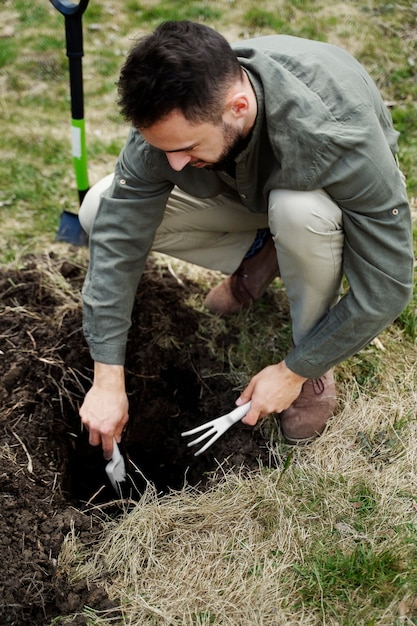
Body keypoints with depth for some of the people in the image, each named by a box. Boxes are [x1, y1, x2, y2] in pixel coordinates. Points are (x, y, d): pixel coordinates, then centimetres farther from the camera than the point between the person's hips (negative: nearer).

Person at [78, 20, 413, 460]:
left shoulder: (336, 133, -41)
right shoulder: (171, 117, -30)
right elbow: (116, 242, -25)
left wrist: (293, 372, -24)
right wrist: (108, 380, -25)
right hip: (244, 192, 3)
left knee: (299, 211, -42)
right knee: (100, 212, -15)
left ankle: (315, 368, -13)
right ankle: (259, 254, 2)